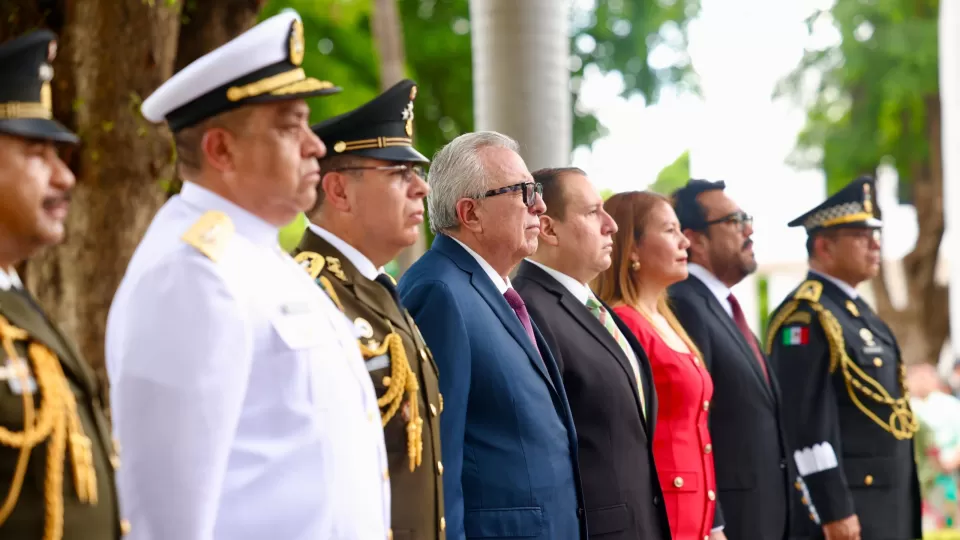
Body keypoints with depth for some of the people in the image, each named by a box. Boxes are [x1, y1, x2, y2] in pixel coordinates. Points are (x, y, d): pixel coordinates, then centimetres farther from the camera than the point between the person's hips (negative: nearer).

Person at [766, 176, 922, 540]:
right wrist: (834, 510, -23)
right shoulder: (806, 318, -15)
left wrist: (903, 506, 20)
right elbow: (806, 423, -21)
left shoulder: (855, 310, 16)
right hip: (843, 501, -10)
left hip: (886, 504, 10)